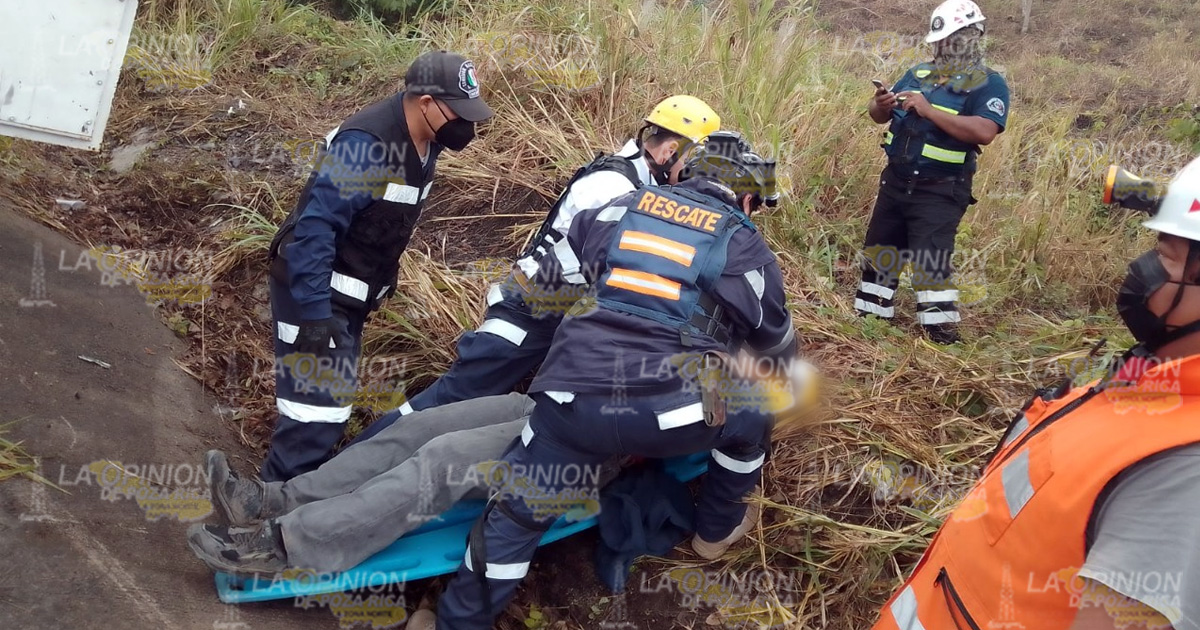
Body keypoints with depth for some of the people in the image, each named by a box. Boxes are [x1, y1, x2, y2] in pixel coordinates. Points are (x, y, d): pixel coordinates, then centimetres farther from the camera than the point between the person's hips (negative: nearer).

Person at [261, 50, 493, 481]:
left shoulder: (423, 140, 1)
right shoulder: (367, 145, -28)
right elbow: (315, 225, -29)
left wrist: (384, 276, 21)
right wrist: (314, 310, -30)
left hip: (347, 294, 10)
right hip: (315, 292, -10)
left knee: (331, 400, 18)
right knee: (317, 406, -11)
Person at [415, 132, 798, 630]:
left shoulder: (620, 208, 18)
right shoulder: (744, 247, 12)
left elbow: (551, 282, 25)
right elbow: (777, 343, 24)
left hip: (574, 400, 2)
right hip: (672, 414, -1)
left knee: (516, 511, 17)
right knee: (754, 414, 28)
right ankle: (717, 529, 45)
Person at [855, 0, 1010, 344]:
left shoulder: (989, 84, -7)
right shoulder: (919, 74, 12)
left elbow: (984, 132, -24)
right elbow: (880, 117, 12)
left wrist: (929, 111, -25)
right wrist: (881, 104, -13)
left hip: (940, 190, -7)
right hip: (896, 180, 7)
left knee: (931, 261, -14)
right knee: (879, 250, 13)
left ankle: (942, 334, -8)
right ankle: (869, 317, 27)